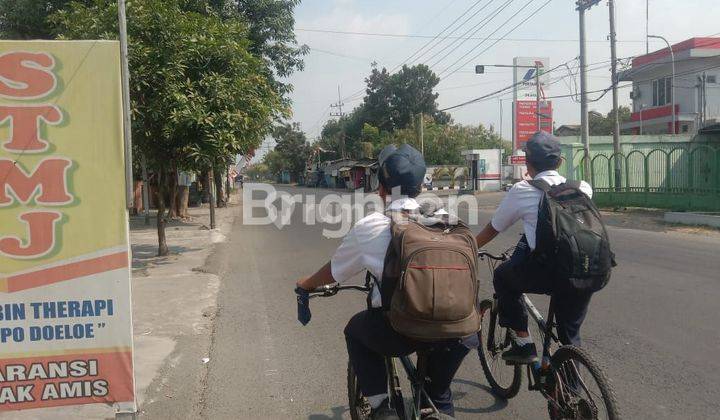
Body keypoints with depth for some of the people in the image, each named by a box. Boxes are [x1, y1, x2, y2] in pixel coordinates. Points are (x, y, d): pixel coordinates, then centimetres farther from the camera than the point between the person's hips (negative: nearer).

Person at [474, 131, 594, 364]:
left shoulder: (522, 190, 6)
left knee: (503, 276, 23)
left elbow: (492, 230, 17)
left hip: (545, 272, -4)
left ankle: (523, 344, 18)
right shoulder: (582, 188, 15)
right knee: (570, 333, 24)